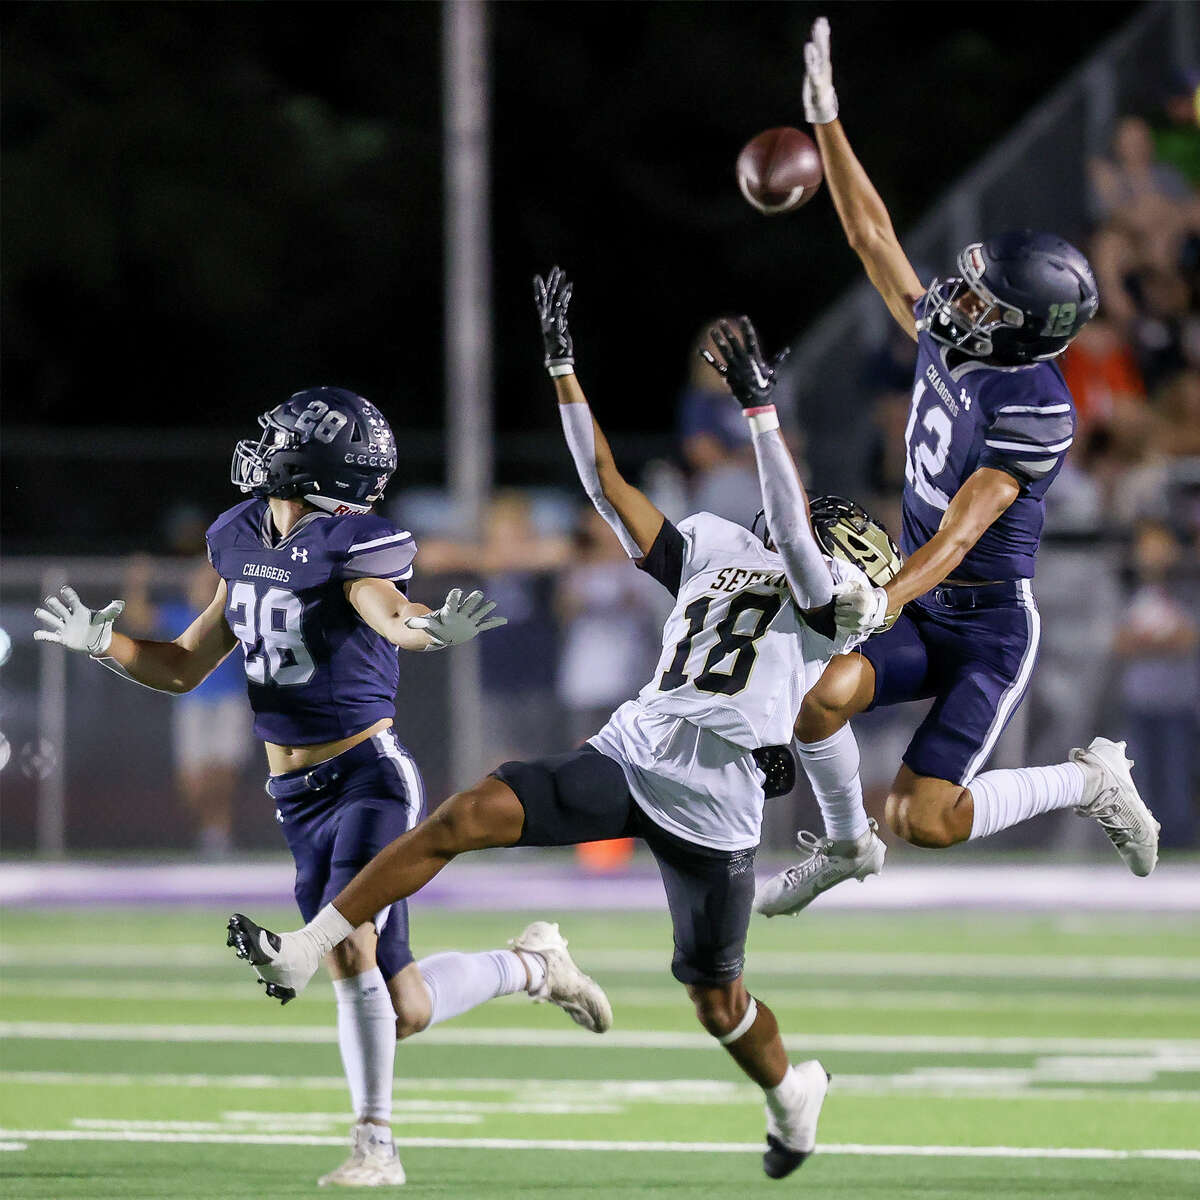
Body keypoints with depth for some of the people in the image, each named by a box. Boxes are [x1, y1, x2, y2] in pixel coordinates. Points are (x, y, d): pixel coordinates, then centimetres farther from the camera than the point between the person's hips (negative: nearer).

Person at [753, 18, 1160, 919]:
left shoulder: (1035, 407, -21)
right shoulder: (947, 339, 0)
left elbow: (961, 532, -29)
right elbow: (872, 236, 6)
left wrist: (887, 597, -43)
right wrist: (826, 119, 2)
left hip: (990, 631, -7)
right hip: (921, 612, 7)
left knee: (925, 819, -14)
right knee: (821, 694, -21)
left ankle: (1093, 781, 10)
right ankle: (844, 845, 6)